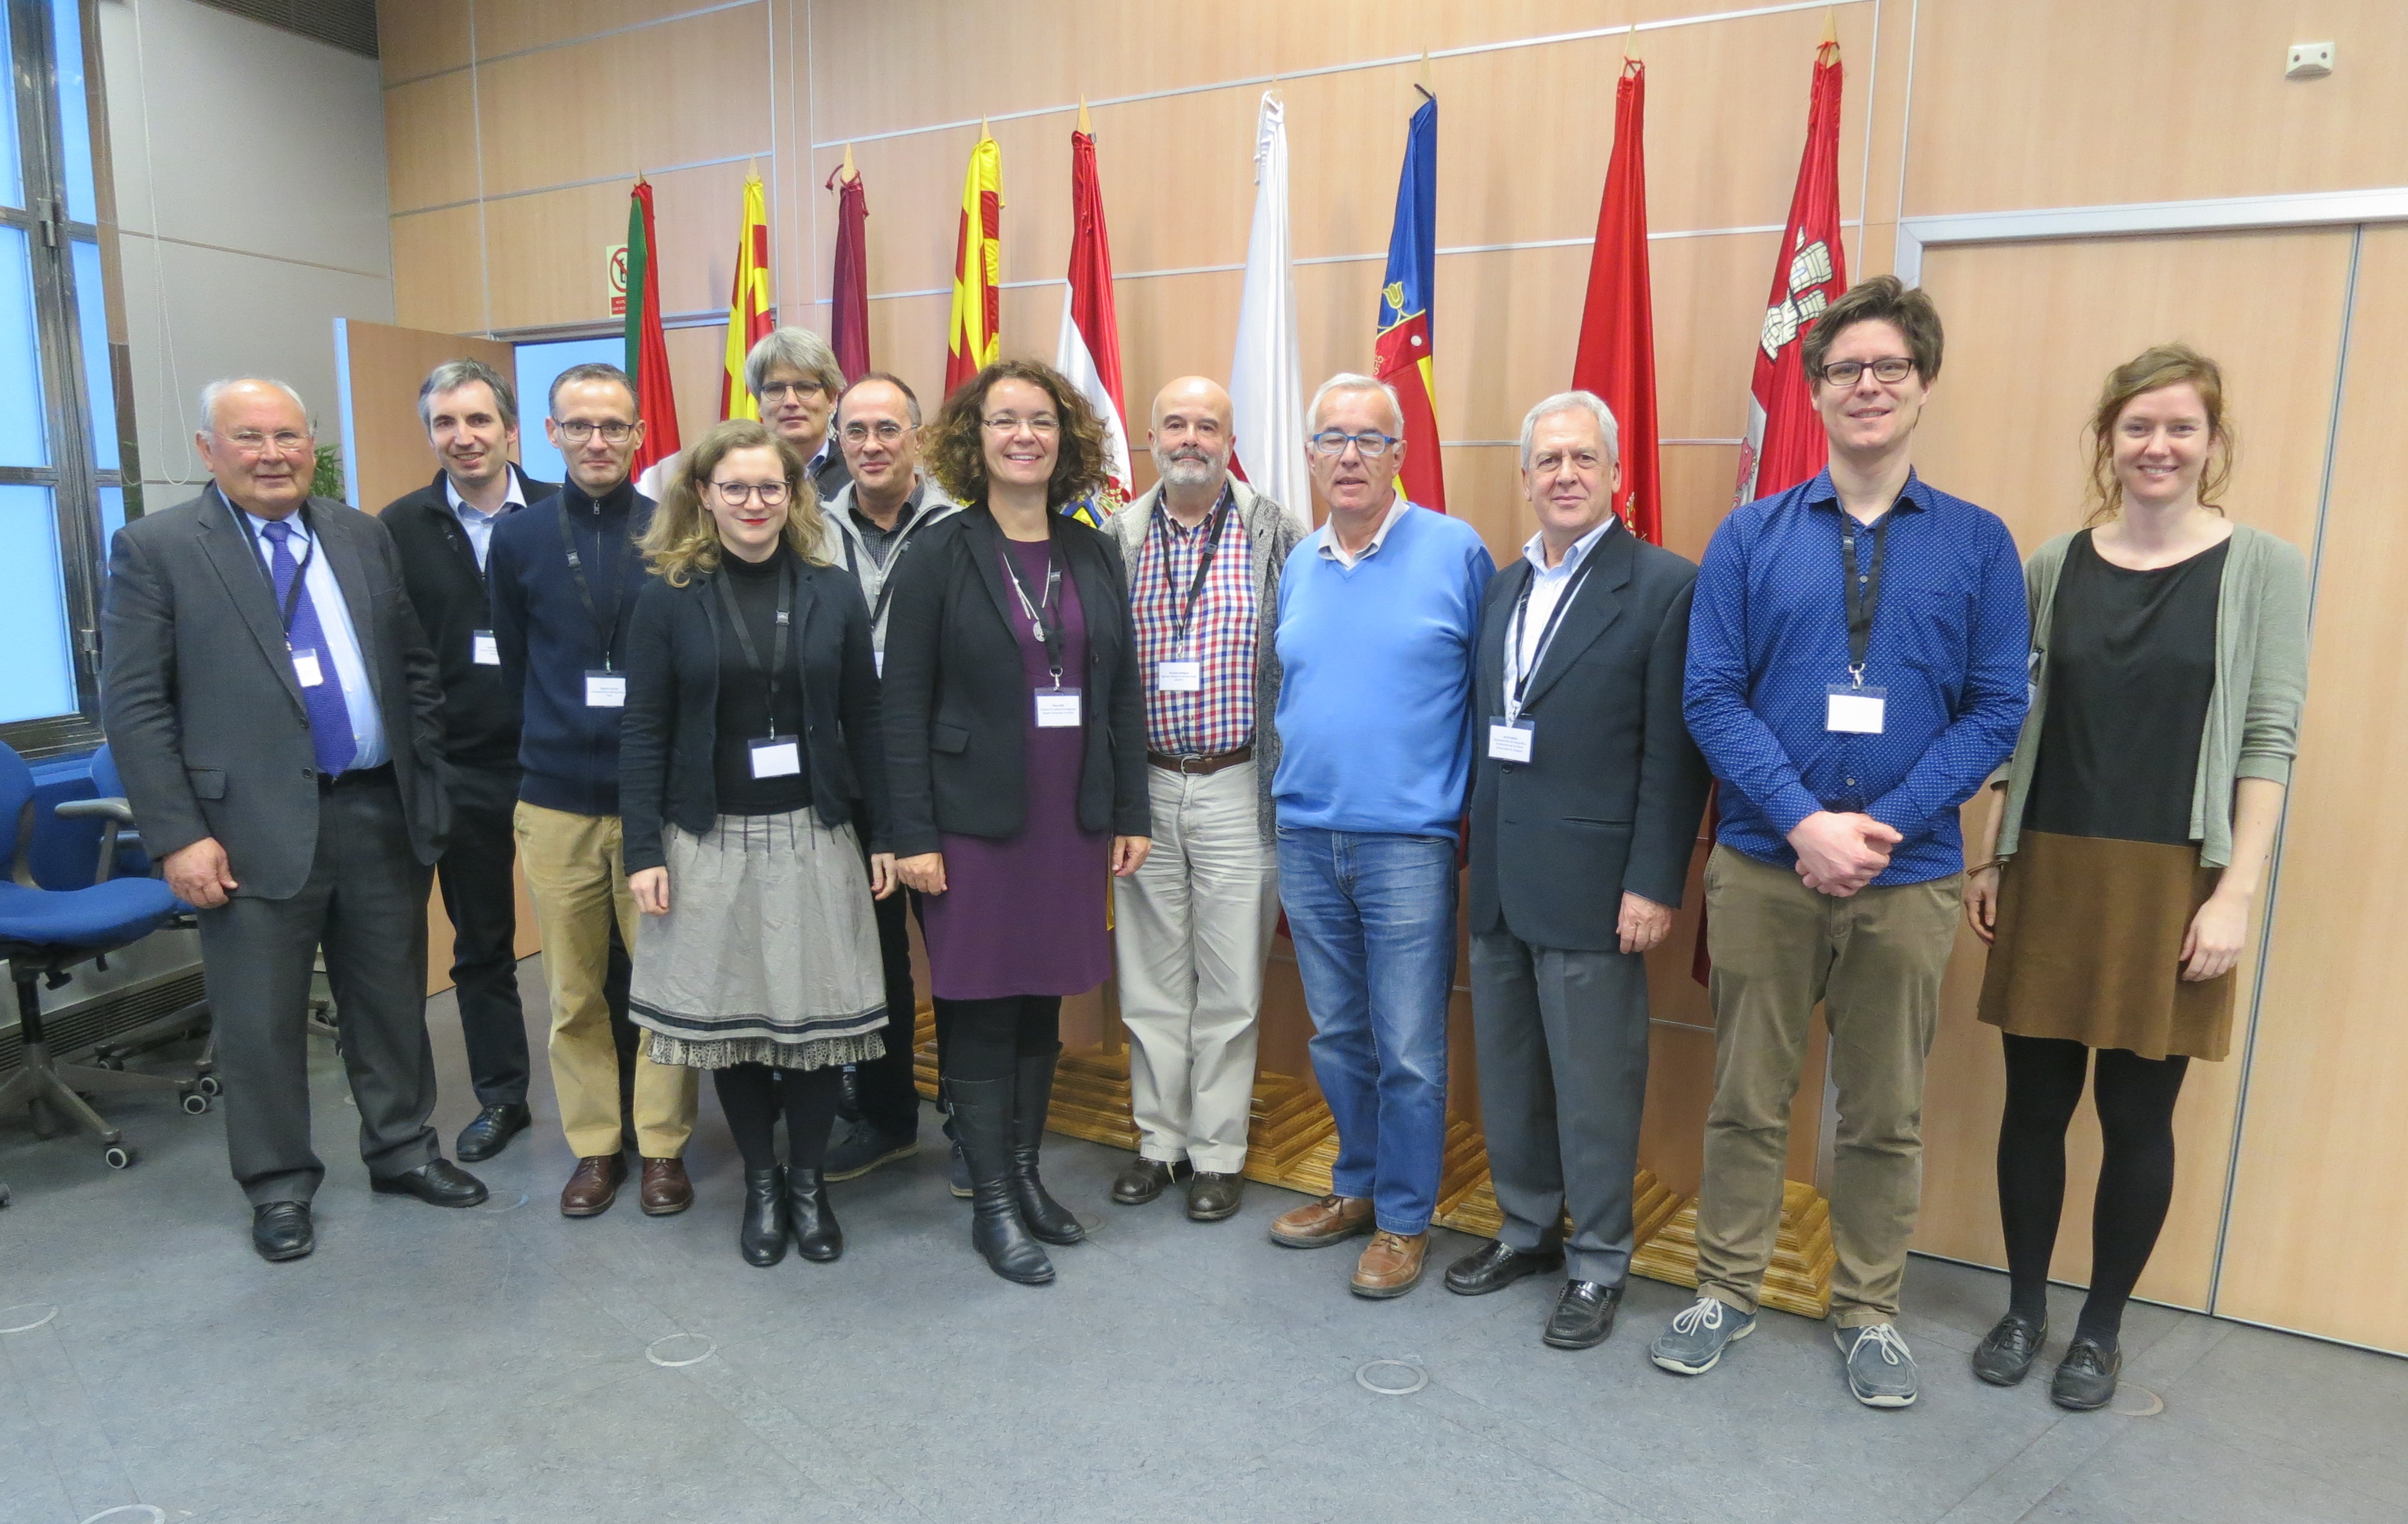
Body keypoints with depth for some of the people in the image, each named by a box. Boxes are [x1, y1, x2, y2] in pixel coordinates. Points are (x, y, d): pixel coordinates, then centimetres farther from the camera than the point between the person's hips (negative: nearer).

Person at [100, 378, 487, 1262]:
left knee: (392, 1000, 15)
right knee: (262, 1023, 8)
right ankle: (279, 1187, 25)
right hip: (255, 830, -3)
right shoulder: (155, 548, -3)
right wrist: (178, 836, -12)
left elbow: (416, 666, 12)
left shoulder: (363, 537, 9)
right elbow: (133, 706, -6)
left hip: (381, 813, 4)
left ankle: (403, 1148, 31)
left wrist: (428, 787, 7)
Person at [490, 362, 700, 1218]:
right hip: (556, 802, 2)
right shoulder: (519, 538, 4)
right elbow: (514, 664, 12)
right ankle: (593, 1147, 25)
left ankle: (663, 1146, 19)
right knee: (573, 993, 10)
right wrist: (556, 741, 11)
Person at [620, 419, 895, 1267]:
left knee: (819, 1009, 4)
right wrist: (643, 851, -7)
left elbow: (863, 722, 4)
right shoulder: (669, 599, 0)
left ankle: (808, 1181, 24)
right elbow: (644, 733, -2)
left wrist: (882, 836, 2)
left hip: (816, 837, 1)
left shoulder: (833, 594, 3)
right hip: (711, 841, 0)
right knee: (729, 1011, 7)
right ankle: (760, 1182, 26)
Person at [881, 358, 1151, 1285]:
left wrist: (1131, 814, 6)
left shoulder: (1095, 557, 7)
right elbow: (904, 707, -7)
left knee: (1044, 1000, 13)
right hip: (975, 820, -4)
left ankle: (1027, 1174, 29)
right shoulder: (940, 557, -5)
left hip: (1073, 821, 4)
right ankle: (992, 1203, 18)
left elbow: (1124, 693, 9)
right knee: (980, 1009, 4)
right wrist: (913, 836, -11)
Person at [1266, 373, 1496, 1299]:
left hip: (1408, 843, -5)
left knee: (1408, 1051, 3)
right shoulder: (1298, 567, 11)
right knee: (1336, 1036, 16)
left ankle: (1404, 1219, 20)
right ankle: (1358, 1186, 34)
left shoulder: (1455, 551, -5)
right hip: (1307, 840, 5)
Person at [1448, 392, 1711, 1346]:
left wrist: (1654, 885, -15)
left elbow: (1673, 754, -12)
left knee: (1594, 1081, 6)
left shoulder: (1664, 586, -8)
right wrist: (1477, 852, 9)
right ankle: (1528, 1229, 35)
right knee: (1507, 1071, 17)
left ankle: (1597, 1263, 23)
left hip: (1591, 884, -6)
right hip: (1498, 879, 7)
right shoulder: (1505, 585, 12)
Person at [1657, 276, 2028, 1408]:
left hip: (1907, 874, 1)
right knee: (1747, 1097, 10)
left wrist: (1885, 824, -13)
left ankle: (1869, 1314, 30)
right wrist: (1802, 822, -15)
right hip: (1763, 866, 0)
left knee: (1886, 1112, 13)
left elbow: (1996, 710, -1)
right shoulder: (1751, 537, 2)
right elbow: (1711, 697, -4)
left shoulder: (1977, 544, 3)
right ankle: (1726, 1293, 27)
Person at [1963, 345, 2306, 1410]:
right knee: (2036, 1102, 8)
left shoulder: (2261, 569, -1)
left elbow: (2270, 742, -4)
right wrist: (1988, 859, 5)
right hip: (2051, 872, 2)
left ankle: (2102, 1327, 26)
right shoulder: (2053, 566, 6)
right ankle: (2024, 1308, 26)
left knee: (2137, 1115, 7)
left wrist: (2237, 892, -10)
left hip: (2173, 882, -2)